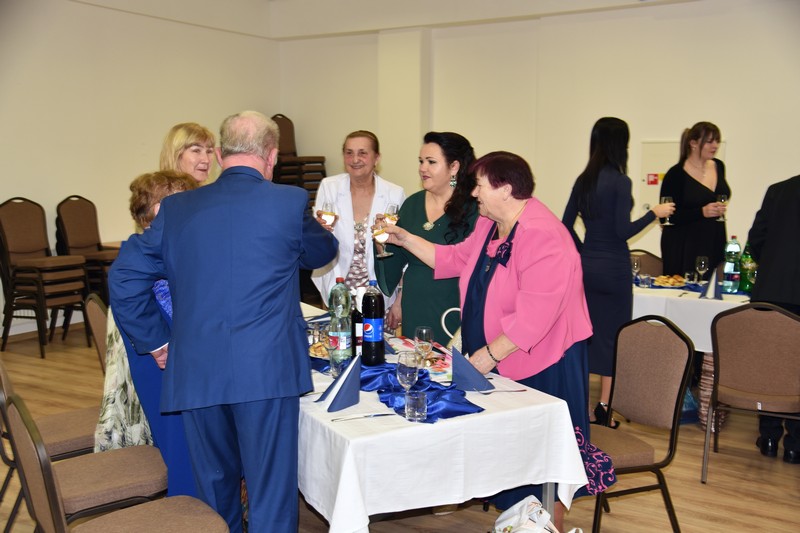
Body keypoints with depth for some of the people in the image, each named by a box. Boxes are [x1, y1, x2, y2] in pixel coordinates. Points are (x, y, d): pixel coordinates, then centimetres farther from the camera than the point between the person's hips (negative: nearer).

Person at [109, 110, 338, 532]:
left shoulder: (176, 208, 6)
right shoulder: (289, 202, -2)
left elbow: (124, 276, 6)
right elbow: (323, 251, 16)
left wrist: (156, 341, 14)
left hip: (195, 371, 4)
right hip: (266, 370, -3)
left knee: (214, 490, 21)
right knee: (270, 494, 6)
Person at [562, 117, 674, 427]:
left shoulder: (584, 180, 7)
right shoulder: (620, 181, -13)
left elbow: (566, 224, 9)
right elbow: (623, 231, -16)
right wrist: (654, 214, -4)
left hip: (587, 265, 7)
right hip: (613, 267, -6)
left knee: (585, 331, 14)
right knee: (613, 334, 3)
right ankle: (604, 406, 7)